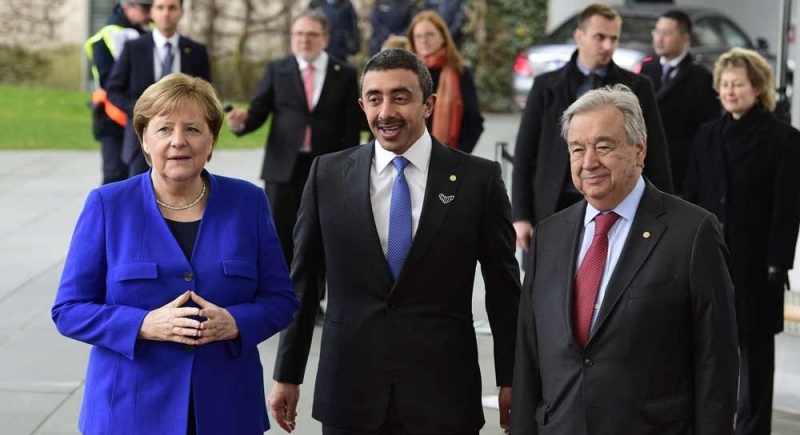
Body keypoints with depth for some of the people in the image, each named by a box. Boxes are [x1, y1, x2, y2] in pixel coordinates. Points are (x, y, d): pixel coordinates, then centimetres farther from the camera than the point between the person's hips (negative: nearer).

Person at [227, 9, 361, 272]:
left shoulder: (345, 74, 4)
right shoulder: (276, 70, 6)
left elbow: (351, 127, 3)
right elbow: (258, 112, 1)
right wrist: (241, 121, -22)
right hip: (283, 167, 0)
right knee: (279, 238, 3)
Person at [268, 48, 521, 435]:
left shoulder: (478, 179, -2)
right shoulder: (327, 174, 3)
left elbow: (504, 288, 3)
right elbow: (302, 282, 8)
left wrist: (509, 381, 5)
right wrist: (287, 375, 9)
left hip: (443, 397, -1)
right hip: (349, 396, 1)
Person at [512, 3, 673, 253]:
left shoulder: (636, 87, 5)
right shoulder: (547, 86, 5)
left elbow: (655, 156, 5)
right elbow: (525, 155, 5)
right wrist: (521, 216, -2)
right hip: (558, 208, 0)